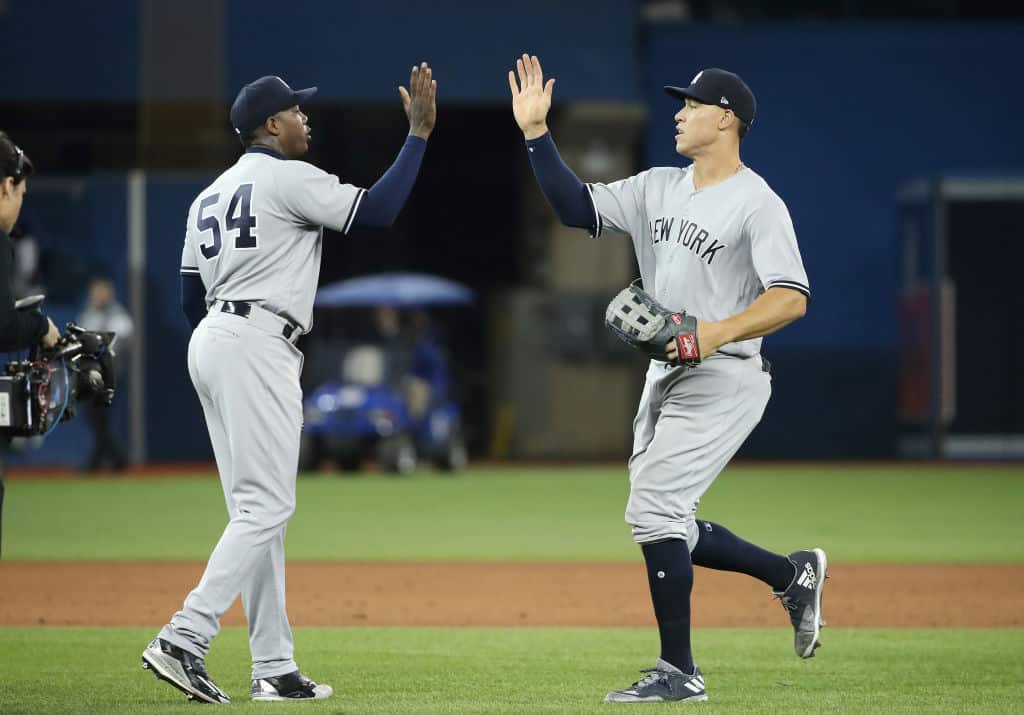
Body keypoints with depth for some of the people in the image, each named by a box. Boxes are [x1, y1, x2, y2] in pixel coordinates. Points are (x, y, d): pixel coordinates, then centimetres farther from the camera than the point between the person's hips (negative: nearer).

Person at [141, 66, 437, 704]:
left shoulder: (209, 196, 21)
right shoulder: (289, 178, -5)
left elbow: (191, 298, 20)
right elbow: (380, 209, -12)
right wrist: (420, 132, -6)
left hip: (210, 341, 9)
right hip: (257, 345, -9)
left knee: (257, 509, 9)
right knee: (266, 507, -13)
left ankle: (274, 669, 6)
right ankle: (183, 640, -24)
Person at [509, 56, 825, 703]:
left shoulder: (758, 204, -12)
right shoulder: (658, 189, 12)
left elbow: (792, 298, -21)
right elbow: (575, 206, 7)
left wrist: (719, 332, -32)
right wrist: (536, 131, -2)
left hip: (725, 378, -9)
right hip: (667, 377, 9)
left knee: (654, 509, -15)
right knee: (664, 525, 11)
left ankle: (680, 673, -8)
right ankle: (793, 575, 28)